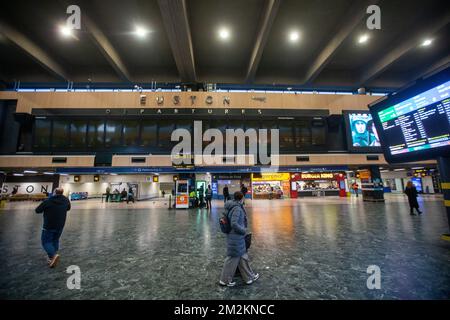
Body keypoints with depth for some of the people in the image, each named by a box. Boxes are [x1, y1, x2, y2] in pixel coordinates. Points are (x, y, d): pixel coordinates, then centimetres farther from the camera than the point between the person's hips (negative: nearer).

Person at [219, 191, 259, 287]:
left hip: (237, 237, 10)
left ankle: (249, 276, 37)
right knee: (233, 258, 7)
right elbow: (234, 224, -31)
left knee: (242, 256, 21)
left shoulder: (234, 207, 5)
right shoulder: (237, 208, -24)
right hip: (236, 237, -10)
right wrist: (243, 230, -15)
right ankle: (225, 280, 24)